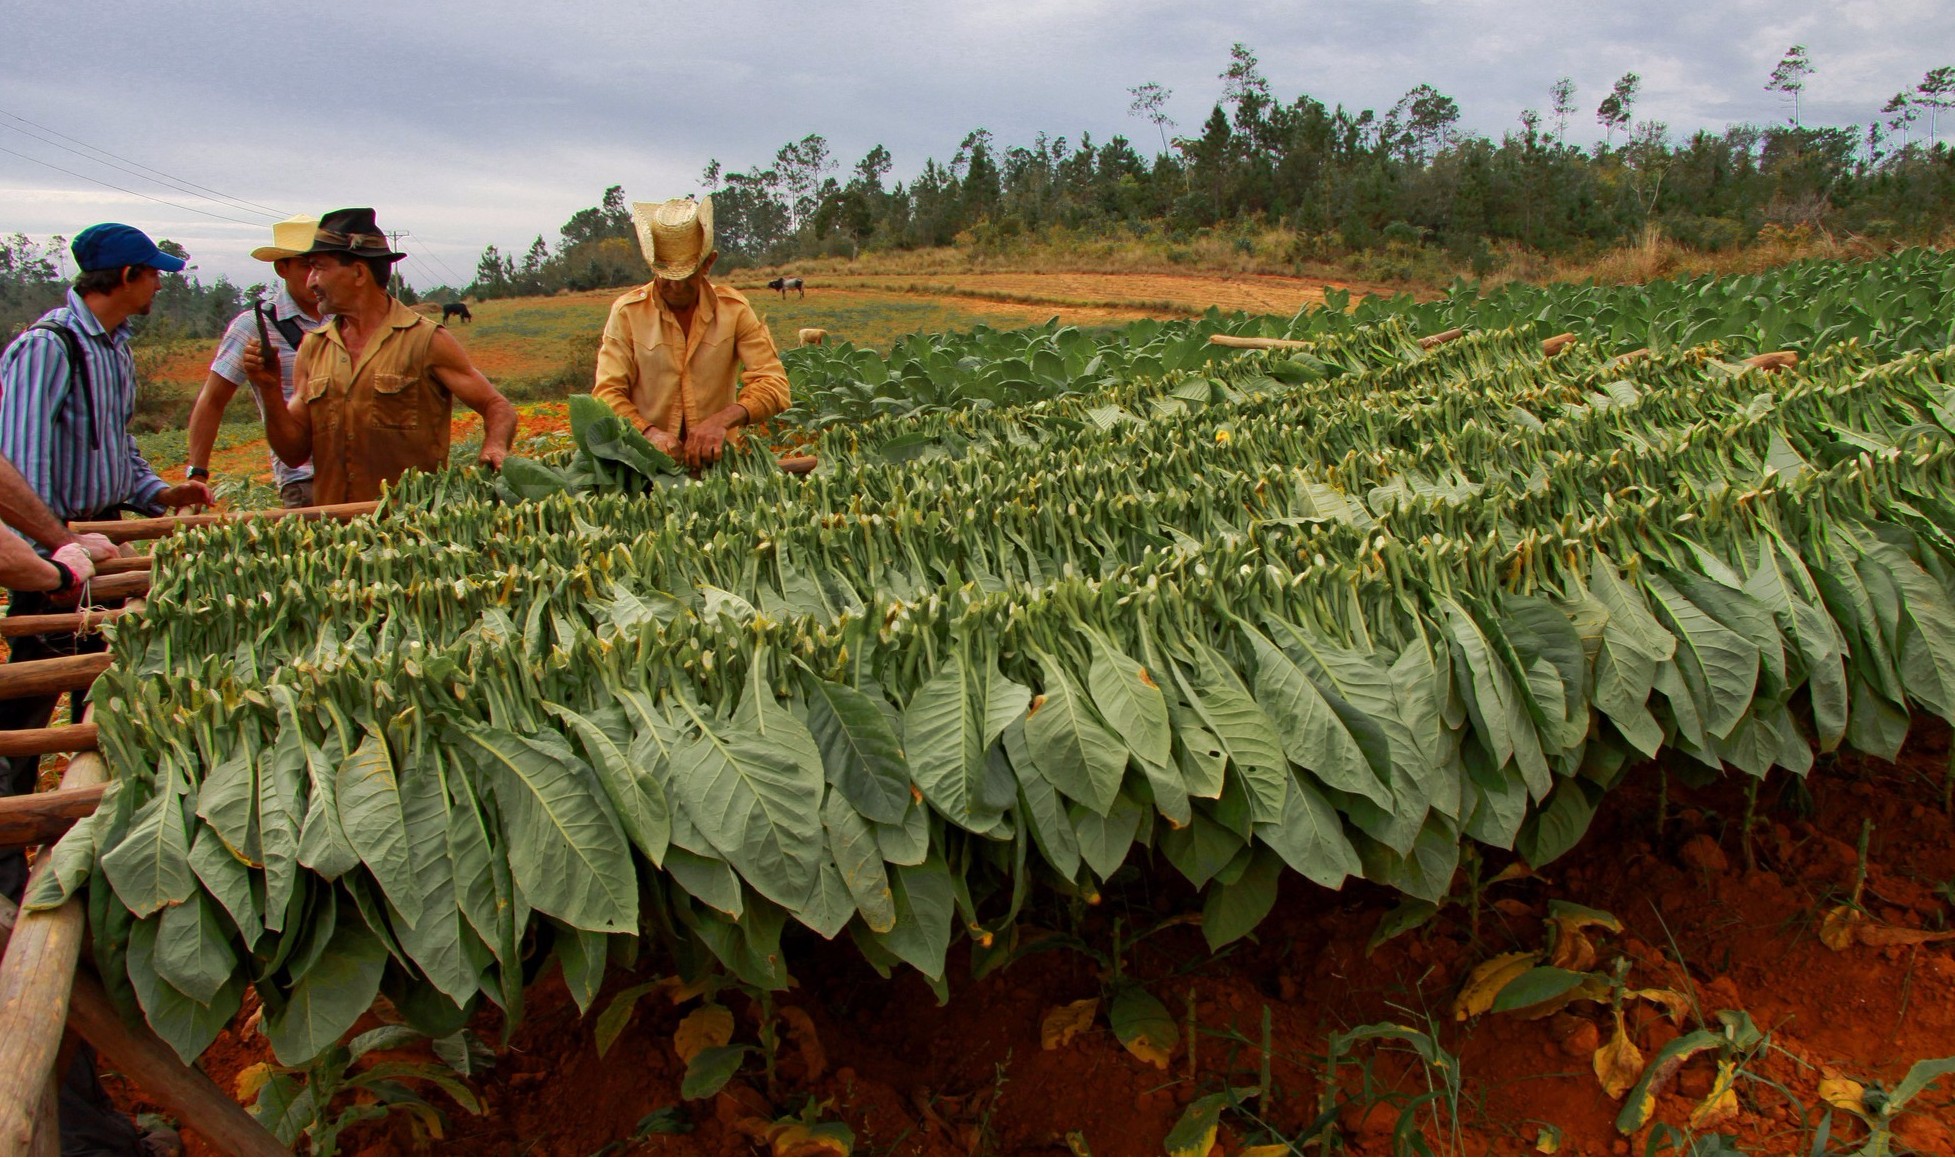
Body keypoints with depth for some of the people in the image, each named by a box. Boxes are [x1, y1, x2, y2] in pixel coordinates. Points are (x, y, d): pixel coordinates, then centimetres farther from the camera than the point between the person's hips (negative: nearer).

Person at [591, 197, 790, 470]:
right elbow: (608, 393, -3)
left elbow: (773, 385, -5)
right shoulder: (627, 312, 1)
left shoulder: (734, 309, 3)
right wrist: (650, 433, -23)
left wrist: (722, 419, -23)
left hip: (716, 456, 1)